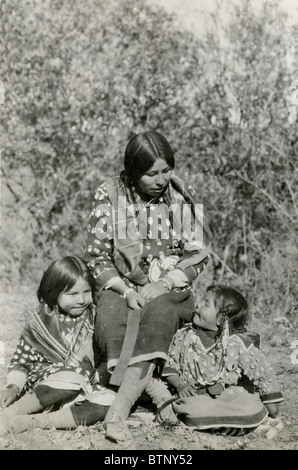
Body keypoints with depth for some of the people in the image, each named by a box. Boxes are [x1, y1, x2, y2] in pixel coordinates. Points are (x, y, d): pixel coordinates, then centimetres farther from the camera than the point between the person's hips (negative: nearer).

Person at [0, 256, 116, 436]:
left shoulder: (92, 316, 5)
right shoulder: (40, 322, -1)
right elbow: (21, 362, 4)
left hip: (85, 388, 4)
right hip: (42, 383, -4)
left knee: (110, 402, -30)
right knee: (72, 379, -38)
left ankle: (30, 422, -34)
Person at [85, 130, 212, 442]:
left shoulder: (183, 198, 1)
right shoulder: (109, 196, -2)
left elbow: (198, 255, 2)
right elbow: (96, 254, 0)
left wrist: (163, 284, -13)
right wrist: (125, 290, -14)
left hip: (170, 288, -1)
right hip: (120, 286, 1)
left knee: (159, 313, -34)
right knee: (110, 316, -33)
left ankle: (119, 408, -38)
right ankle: (148, 385, -31)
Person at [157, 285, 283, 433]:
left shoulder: (237, 343, -9)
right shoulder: (184, 336, 1)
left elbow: (263, 373, -5)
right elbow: (170, 366, 8)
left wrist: (271, 408, -4)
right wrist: (180, 385, -13)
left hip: (230, 396, 0)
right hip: (193, 396, 0)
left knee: (253, 409, -30)